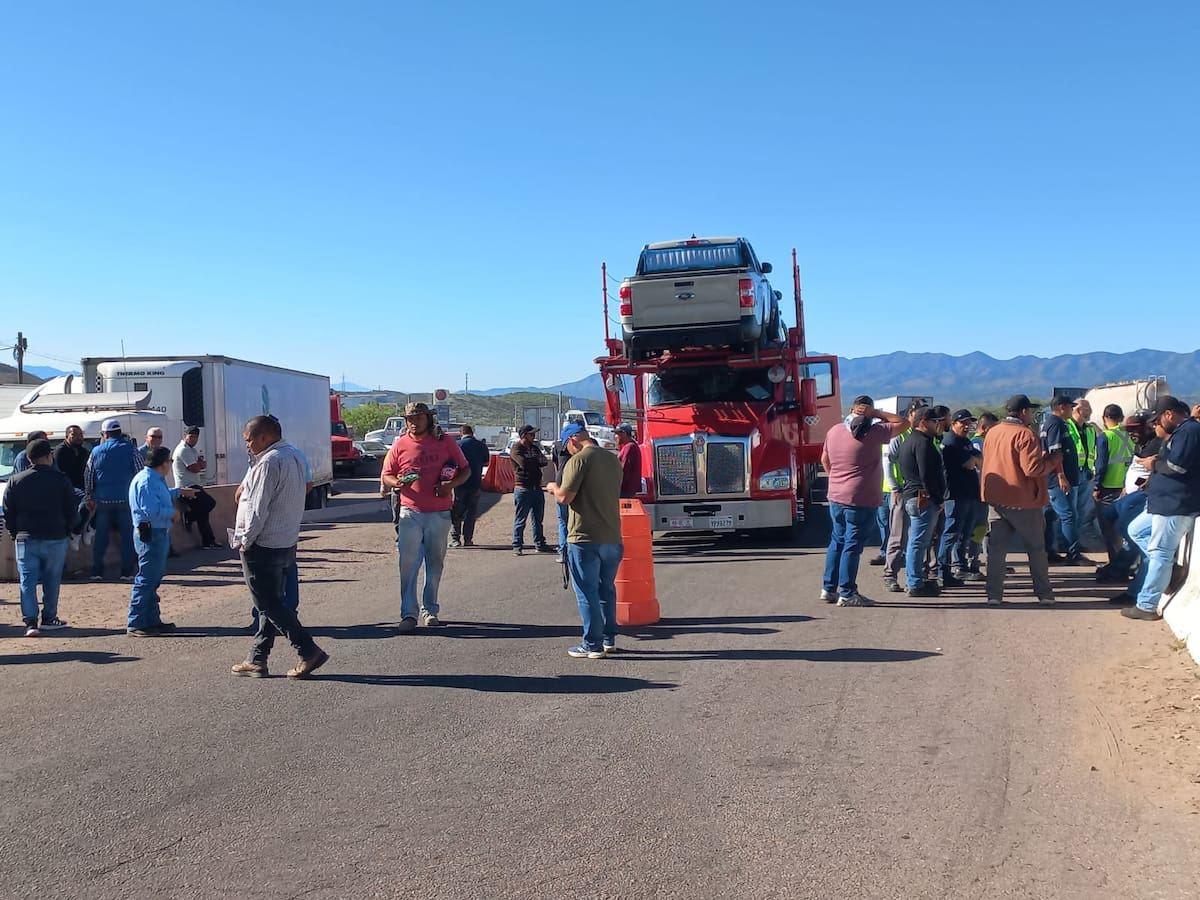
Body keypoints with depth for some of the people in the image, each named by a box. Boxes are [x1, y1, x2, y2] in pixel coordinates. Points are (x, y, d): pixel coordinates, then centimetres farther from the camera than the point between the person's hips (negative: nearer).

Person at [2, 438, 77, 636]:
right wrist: (66, 530, 15)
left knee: (28, 581, 3)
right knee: (51, 581, 10)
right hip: (55, 539, -1)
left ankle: (30, 622, -6)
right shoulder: (61, 480, -4)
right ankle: (48, 619, 15)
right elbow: (72, 510, 0)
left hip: (26, 539, 1)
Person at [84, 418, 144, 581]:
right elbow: (141, 473, -3)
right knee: (127, 536, 3)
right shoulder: (131, 448, -2)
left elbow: (88, 476, 11)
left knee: (101, 537, 9)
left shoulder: (96, 450, 5)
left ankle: (97, 572, 10)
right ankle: (127, 572, 1)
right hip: (125, 499, -2)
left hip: (103, 500, 2)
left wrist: (90, 498, 21)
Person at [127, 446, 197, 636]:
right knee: (146, 579, -8)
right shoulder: (146, 480, -18)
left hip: (159, 534, 11)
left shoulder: (155, 479, 15)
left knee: (154, 578, 17)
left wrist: (179, 492, 42)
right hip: (151, 535, -11)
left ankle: (152, 620, 26)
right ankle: (135, 624, -3)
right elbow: (151, 509, -27)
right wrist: (172, 513, -14)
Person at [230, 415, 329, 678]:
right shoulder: (294, 456, 11)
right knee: (272, 603, 12)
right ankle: (257, 660, 20)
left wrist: (246, 540, -10)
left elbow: (258, 508, -20)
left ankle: (309, 651, -6)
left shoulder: (269, 463, -19)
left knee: (269, 605, -2)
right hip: (287, 543, 10)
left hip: (263, 546, -10)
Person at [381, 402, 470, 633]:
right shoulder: (400, 445, 3)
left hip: (439, 513, 1)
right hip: (410, 512, -1)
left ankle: (430, 610, 20)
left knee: (435, 564, 9)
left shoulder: (445, 442, 2)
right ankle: (408, 614, -4)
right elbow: (386, 475, 8)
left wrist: (451, 484, -11)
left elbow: (465, 469, 8)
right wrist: (397, 482, -15)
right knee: (408, 563, -7)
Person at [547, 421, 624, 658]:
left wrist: (554, 488, 5)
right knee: (607, 589, 18)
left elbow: (565, 497, -18)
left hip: (585, 538, -7)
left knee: (587, 592, 1)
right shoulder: (614, 460, 11)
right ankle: (609, 639, 26)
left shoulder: (579, 460, -13)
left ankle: (593, 645, 5)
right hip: (612, 538, 7)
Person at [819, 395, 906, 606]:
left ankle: (829, 588, 21)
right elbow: (903, 423, -4)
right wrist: (877, 413, -4)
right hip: (861, 500, -6)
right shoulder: (873, 433, -12)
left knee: (837, 541, 16)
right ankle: (847, 594, 0)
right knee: (853, 545, -3)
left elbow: (824, 459, 18)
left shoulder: (834, 431, 7)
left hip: (836, 498, 6)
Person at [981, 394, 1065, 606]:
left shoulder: (992, 432, 6)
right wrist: (1055, 457, -7)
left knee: (996, 547, 7)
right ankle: (1044, 594, 14)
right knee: (1036, 548, 9)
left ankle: (994, 595, 3)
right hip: (1022, 501, -5)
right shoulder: (1025, 434, -15)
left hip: (995, 499, 5)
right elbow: (1032, 468, -22)